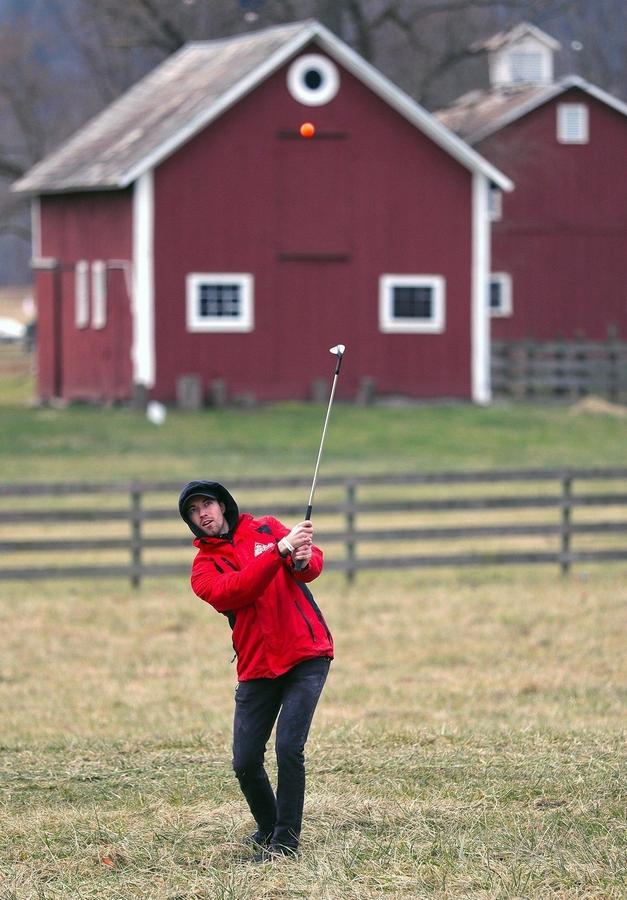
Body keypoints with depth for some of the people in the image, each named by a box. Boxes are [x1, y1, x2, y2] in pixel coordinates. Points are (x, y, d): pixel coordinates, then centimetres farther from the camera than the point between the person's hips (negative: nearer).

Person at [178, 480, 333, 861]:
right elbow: (235, 590, -16)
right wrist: (280, 550, -27)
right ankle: (268, 828, 25)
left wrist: (304, 561, -32)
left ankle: (286, 840, -4)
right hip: (257, 668, 2)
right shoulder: (204, 567, 5)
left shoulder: (266, 528, 7)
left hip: (307, 657, -2)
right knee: (246, 762, 0)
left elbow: (313, 561, -7)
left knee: (289, 749, -14)